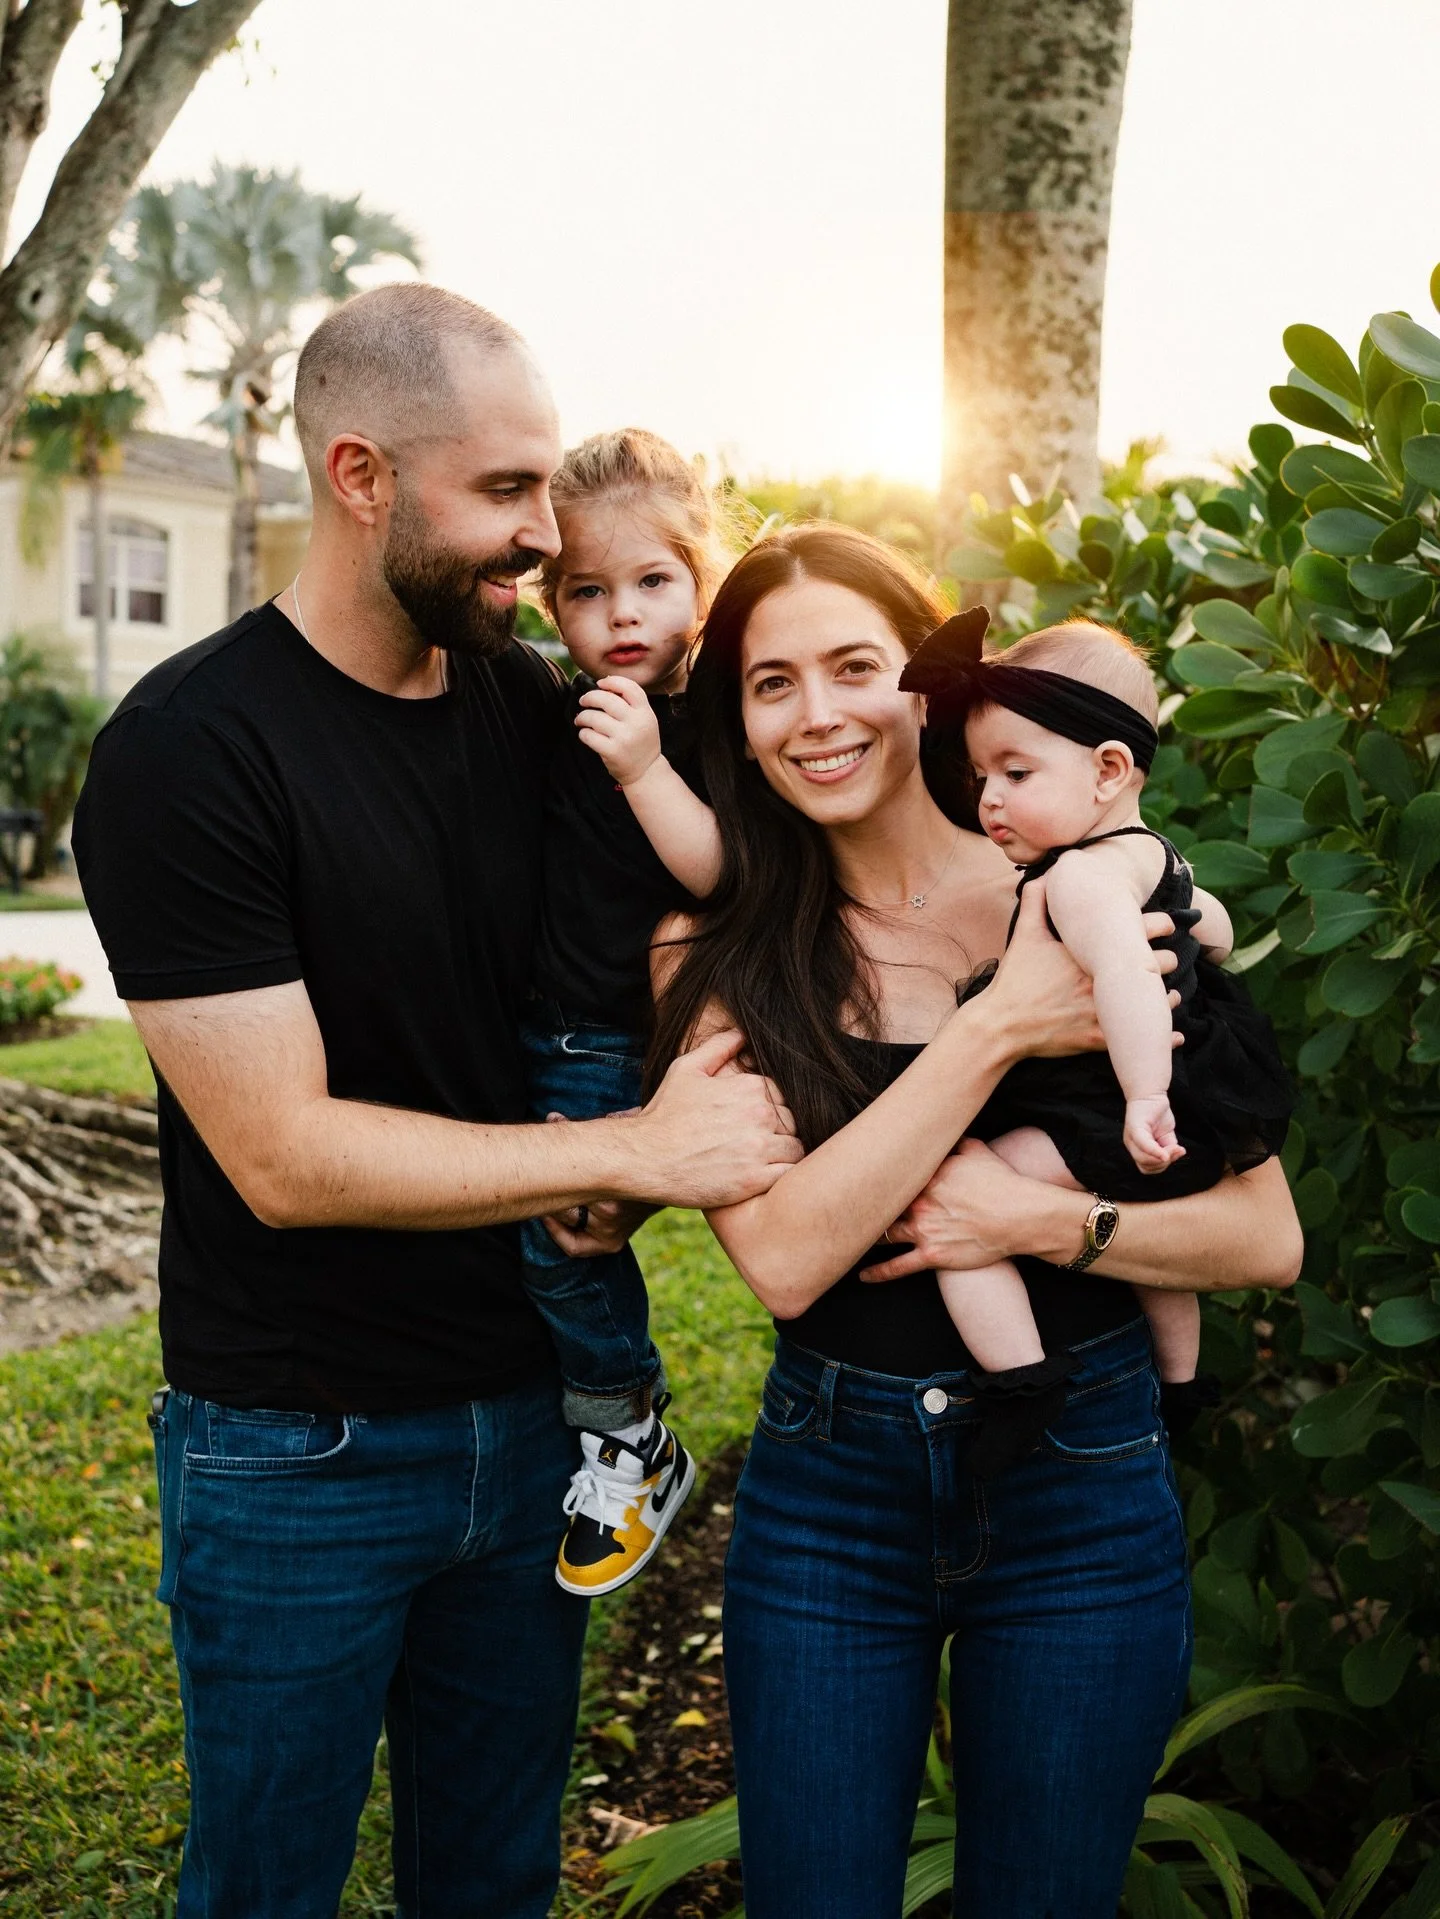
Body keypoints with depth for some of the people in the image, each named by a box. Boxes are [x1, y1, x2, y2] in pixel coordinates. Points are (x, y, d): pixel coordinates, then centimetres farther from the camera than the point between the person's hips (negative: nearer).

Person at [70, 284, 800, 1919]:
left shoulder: (531, 706, 1)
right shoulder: (186, 751, -17)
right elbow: (282, 1153, -21)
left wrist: (617, 1178, -10)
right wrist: (630, 1153, -19)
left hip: (532, 1410, 5)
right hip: (300, 1459, -5)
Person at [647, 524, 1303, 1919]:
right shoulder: (712, 954, -6)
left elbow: (1268, 1238, -5)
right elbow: (784, 1257, -19)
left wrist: (1049, 1223, -21)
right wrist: (996, 1032, -23)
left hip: (1081, 1488, 0)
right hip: (826, 1491, 1)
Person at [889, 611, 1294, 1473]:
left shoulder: (1081, 874, -21)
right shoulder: (1151, 851, 11)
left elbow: (1125, 969, -39)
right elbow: (1214, 931, 28)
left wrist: (1145, 1097, -44)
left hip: (1109, 1137, -11)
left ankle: (1020, 1378, -17)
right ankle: (1182, 1382, 55)